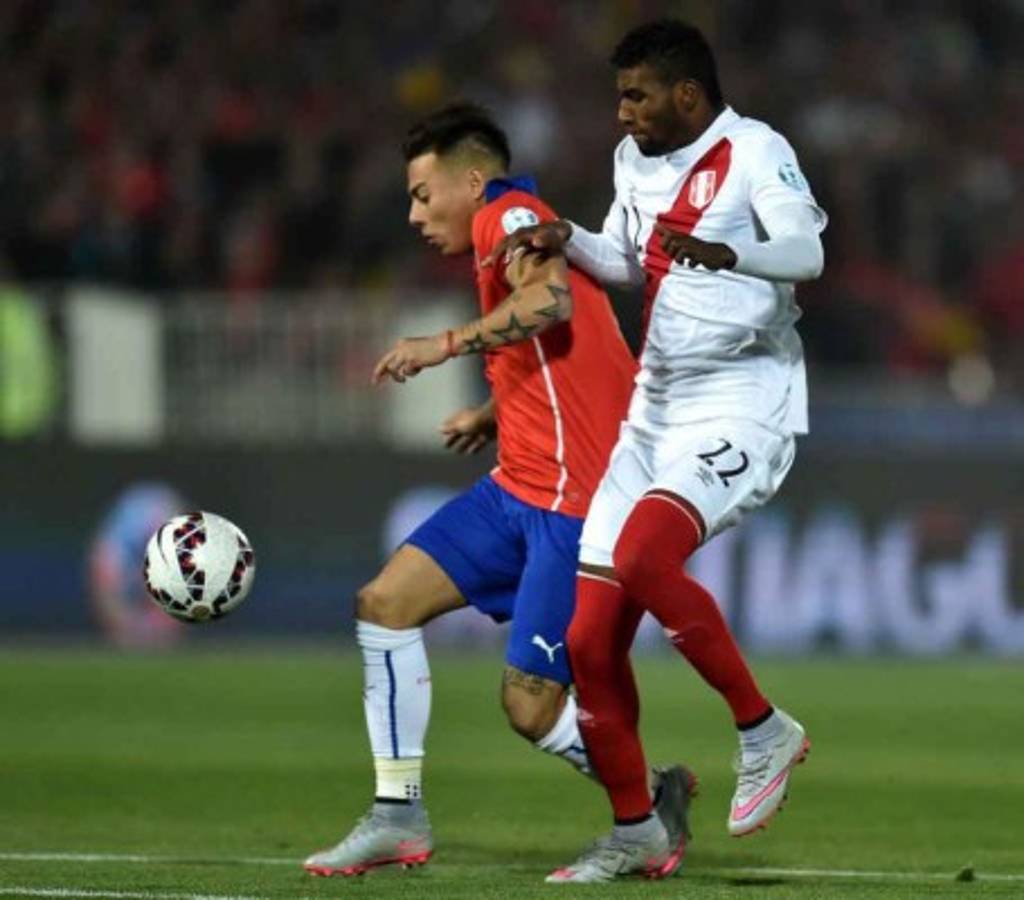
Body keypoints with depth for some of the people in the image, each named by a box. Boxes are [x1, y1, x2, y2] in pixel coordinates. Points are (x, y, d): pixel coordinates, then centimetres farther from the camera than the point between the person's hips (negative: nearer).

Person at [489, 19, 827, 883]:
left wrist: (722, 253, -48)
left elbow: (806, 251, -28)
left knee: (642, 558, -33)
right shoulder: (636, 161, 12)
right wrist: (564, 240, 10)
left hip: (742, 412, -8)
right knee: (590, 640, 1)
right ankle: (633, 831, 15)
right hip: (655, 415, 8)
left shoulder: (753, 151, -11)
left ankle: (763, 729, -15)